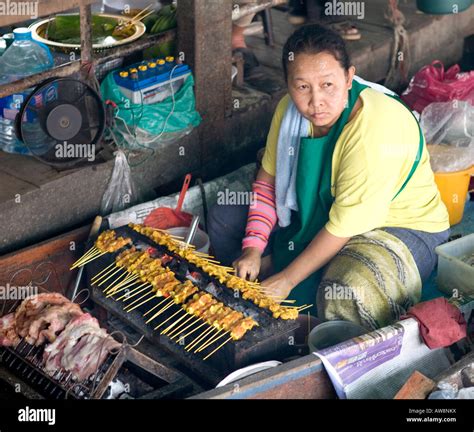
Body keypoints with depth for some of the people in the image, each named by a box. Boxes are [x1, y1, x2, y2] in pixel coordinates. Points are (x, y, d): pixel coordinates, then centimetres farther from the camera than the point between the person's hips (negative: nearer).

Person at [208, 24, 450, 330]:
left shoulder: (376, 130, -34)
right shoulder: (291, 108, -11)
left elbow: (346, 226, -29)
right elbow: (268, 179, 1)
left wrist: (287, 280, -22)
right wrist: (252, 248, -11)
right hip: (318, 213, 8)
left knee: (344, 291, -39)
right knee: (224, 217, 3)